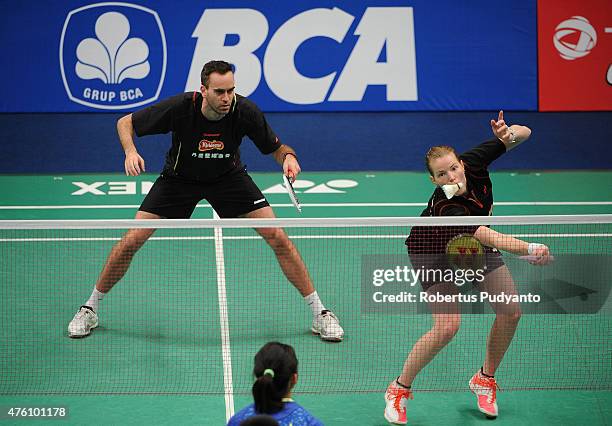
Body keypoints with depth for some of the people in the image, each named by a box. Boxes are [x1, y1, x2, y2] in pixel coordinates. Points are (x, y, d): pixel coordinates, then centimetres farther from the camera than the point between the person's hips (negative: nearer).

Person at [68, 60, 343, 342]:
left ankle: (319, 313, 3)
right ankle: (90, 309, 11)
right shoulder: (179, 107, -30)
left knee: (278, 238, -12)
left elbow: (275, 147, -11)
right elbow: (125, 122, -16)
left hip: (228, 176, 1)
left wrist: (288, 156, -34)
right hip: (179, 177, -1)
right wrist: (130, 152, -36)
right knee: (132, 240, -11)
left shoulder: (245, 111, -27)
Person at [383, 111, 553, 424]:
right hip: (435, 249, -6)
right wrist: (528, 249, -63)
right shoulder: (444, 206, -40)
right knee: (447, 327, -21)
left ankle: (485, 380, 23)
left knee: (511, 312, 0)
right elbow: (488, 237, -50)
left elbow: (524, 133, -16)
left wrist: (509, 134, -39)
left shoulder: (472, 163, -26)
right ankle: (399, 390, 0)